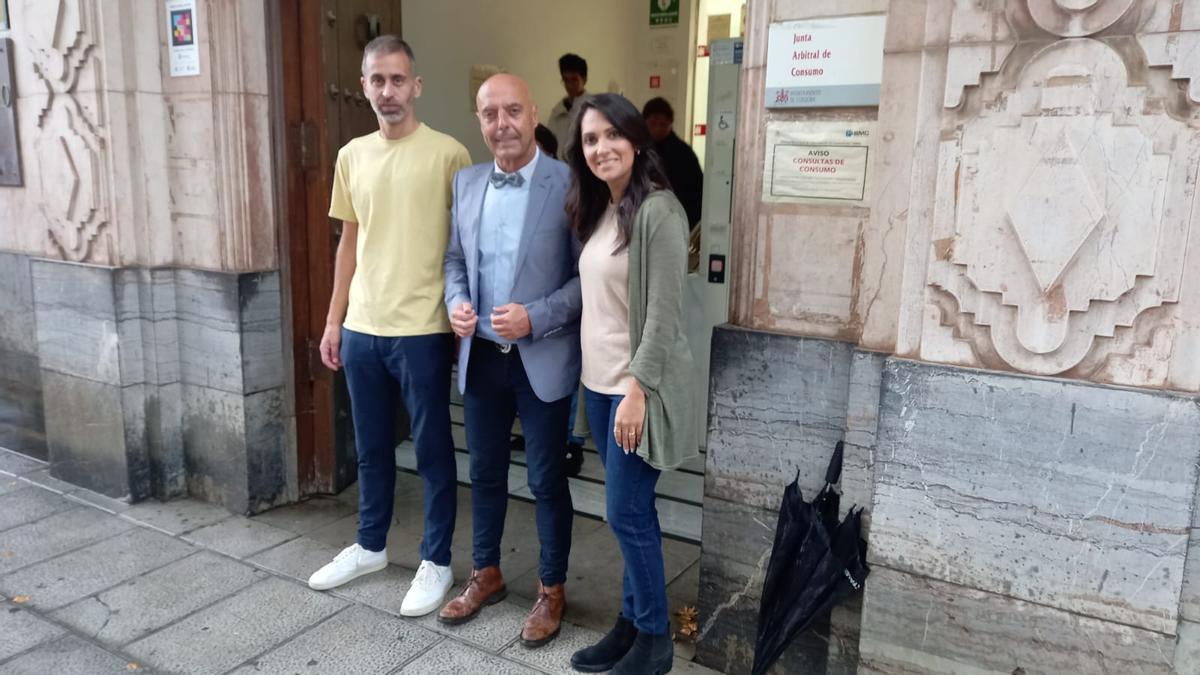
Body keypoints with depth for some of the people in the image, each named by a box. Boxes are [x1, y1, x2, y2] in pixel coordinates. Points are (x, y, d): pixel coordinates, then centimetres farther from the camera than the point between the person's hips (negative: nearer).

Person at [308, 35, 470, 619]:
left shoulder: (447, 154, -7)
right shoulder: (352, 156, 9)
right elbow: (349, 244, 14)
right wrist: (334, 321, 13)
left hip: (423, 330, -5)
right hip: (362, 329, 5)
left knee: (432, 450, 7)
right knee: (370, 448, 18)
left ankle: (436, 562, 22)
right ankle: (369, 546, 36)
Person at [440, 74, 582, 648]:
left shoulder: (570, 184, -10)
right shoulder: (466, 182, 6)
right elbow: (454, 258, 14)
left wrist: (535, 318, -21)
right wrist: (455, 302, -6)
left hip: (541, 358, -5)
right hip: (480, 355, 5)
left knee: (547, 479, 8)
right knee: (484, 472, 17)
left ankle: (552, 590, 27)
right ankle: (486, 574, 37)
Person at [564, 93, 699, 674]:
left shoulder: (658, 211, -15)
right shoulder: (599, 210, 11)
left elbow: (663, 313, -18)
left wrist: (637, 391, -20)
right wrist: (600, 382, 11)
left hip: (637, 387, -8)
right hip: (599, 383, 8)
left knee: (627, 513, 0)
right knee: (630, 512, 15)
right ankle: (632, 621, 29)